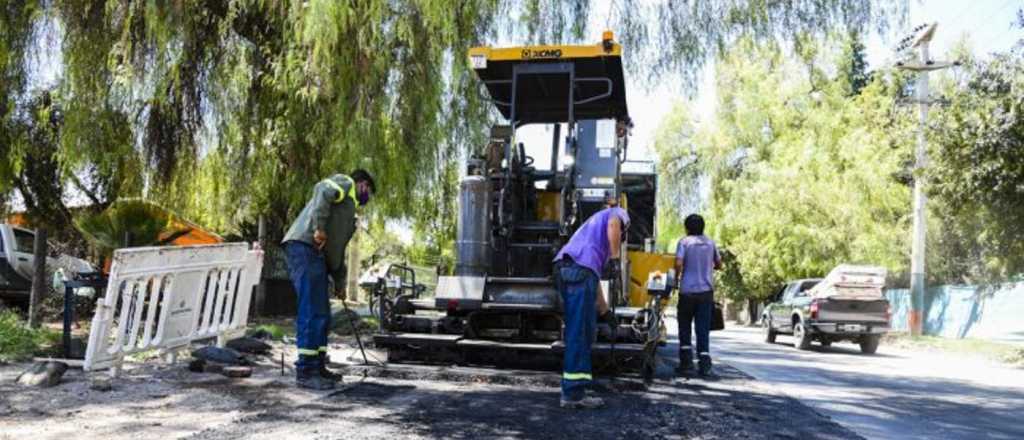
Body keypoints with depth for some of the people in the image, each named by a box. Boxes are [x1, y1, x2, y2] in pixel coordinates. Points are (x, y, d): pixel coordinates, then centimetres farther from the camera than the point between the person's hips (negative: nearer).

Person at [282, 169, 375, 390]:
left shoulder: (349, 211, 32)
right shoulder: (345, 183, 6)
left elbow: (338, 248, 33)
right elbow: (322, 190, -17)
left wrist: (339, 280, 33)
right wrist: (319, 227, -23)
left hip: (318, 254, 10)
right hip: (305, 246, -10)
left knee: (322, 315, 12)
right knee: (312, 312, -12)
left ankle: (318, 367, 19)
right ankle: (305, 371, -10)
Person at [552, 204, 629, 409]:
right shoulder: (615, 214, 20)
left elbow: (594, 278, 39)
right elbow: (613, 225, -10)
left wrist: (604, 310, 42)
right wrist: (615, 256, -9)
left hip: (563, 268, 8)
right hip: (580, 269, -8)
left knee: (580, 332, 15)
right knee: (579, 333, -8)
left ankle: (572, 390, 20)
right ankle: (573, 393, -8)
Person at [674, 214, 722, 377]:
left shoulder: (684, 242, -3)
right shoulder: (710, 242, 8)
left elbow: (678, 264, -15)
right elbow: (718, 264, 15)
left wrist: (676, 278, 2)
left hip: (688, 290, -3)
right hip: (706, 290, 3)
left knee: (685, 327, 10)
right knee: (703, 328, 5)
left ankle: (686, 362, 5)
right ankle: (704, 364, -1)